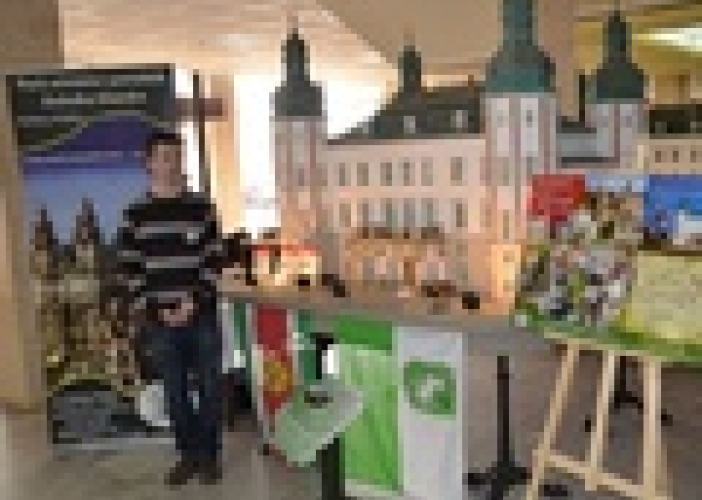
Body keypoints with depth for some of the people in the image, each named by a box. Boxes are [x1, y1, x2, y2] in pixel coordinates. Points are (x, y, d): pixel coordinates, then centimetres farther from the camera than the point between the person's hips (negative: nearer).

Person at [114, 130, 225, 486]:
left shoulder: (201, 207, 2)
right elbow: (128, 269, 1)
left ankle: (210, 454, 21)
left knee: (209, 388, 6)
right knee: (175, 392, 9)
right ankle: (188, 454, 25)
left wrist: (194, 301, -11)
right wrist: (153, 309, -8)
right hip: (159, 320, 1)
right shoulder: (135, 213, 2)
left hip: (202, 316, 0)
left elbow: (215, 261, 0)